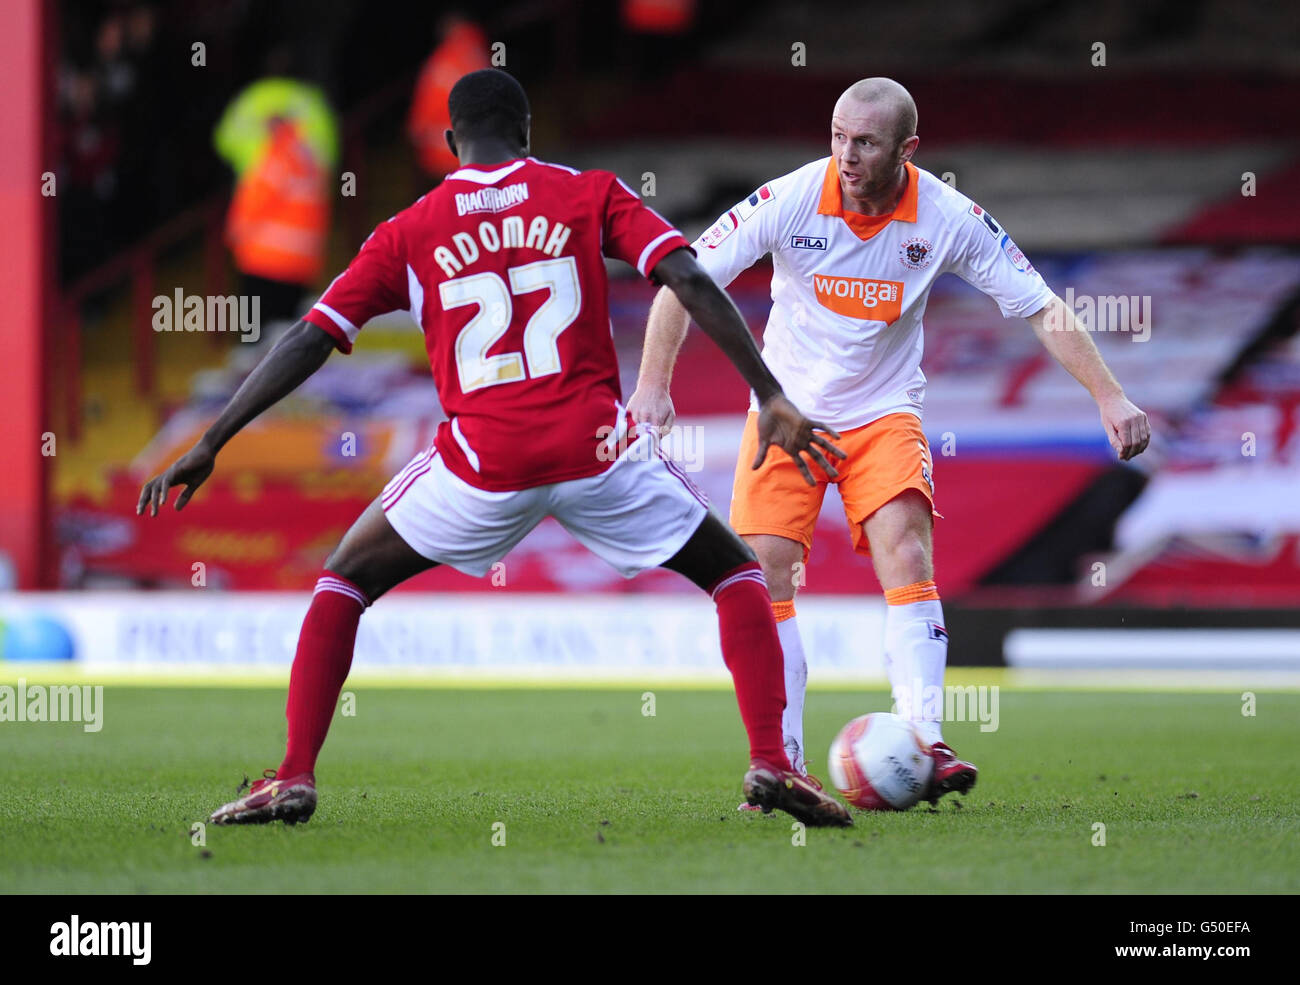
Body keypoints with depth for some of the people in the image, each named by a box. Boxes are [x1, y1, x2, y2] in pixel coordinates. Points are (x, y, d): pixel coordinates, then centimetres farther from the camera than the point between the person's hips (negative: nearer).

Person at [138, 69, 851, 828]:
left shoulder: (409, 234, 11)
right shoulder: (590, 195, 10)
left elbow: (308, 342, 8)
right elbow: (691, 283, -1)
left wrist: (210, 445, 12)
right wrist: (773, 399, -2)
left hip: (483, 462, 0)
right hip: (596, 446, 0)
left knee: (347, 582, 22)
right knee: (736, 574, 18)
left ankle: (295, 779, 9)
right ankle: (770, 764, -1)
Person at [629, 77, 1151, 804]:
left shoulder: (948, 218, -14)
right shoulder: (791, 200, -17)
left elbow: (1042, 308, -8)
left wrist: (1109, 396, -16)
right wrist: (654, 383, -22)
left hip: (884, 412, 0)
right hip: (786, 408, 0)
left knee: (907, 554, -21)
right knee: (763, 571, -10)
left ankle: (925, 747, -24)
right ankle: (781, 761, 0)